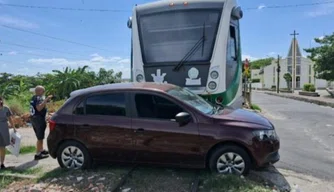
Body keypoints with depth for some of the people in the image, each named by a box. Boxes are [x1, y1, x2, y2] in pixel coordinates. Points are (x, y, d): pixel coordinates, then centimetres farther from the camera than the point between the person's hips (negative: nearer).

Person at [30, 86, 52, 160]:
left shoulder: (34, 98, 15)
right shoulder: (38, 98, -15)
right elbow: (39, 108, -30)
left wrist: (45, 100, 22)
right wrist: (46, 100, -30)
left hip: (34, 118, 11)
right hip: (38, 119, -11)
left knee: (40, 137, 22)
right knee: (40, 138, -5)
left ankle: (41, 150, 35)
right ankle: (38, 154, -2)